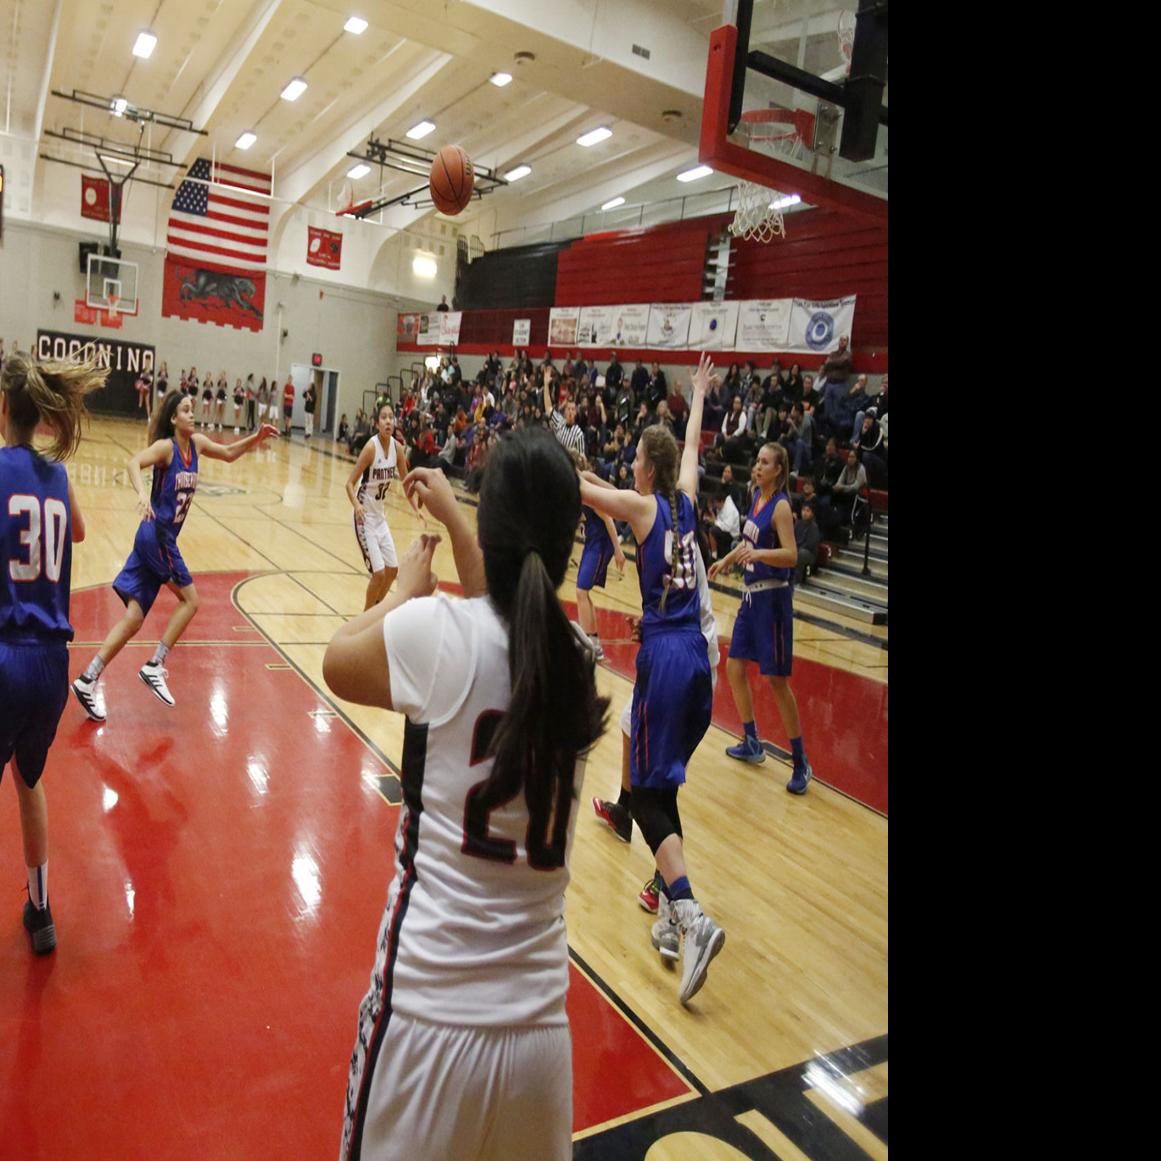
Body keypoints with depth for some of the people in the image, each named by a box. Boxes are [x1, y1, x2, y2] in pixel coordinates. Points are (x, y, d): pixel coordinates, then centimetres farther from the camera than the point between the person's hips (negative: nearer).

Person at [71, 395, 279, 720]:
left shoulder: (196, 443, 10)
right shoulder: (165, 446, -11)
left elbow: (228, 454, 22)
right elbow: (133, 462, -27)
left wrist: (255, 438, 7)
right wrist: (142, 492, -45)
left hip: (162, 538, 7)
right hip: (156, 535, -7)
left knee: (134, 619, 5)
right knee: (189, 599, -3)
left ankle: (88, 680, 9)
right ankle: (154, 666, 2)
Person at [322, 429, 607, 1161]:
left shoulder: (442, 632, -16)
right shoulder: (580, 659, -1)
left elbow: (338, 663, 3)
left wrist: (408, 589, 16)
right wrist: (452, 516, 27)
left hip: (428, 1013, -4)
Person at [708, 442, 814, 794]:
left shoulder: (780, 505, -15)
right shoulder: (757, 498, 9)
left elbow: (792, 555, -25)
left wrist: (757, 554, -38)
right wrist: (726, 560, 23)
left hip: (772, 597, -8)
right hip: (752, 594, 9)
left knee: (776, 679, -5)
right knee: (734, 667, 13)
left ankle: (801, 762, 8)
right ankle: (752, 744, 28)